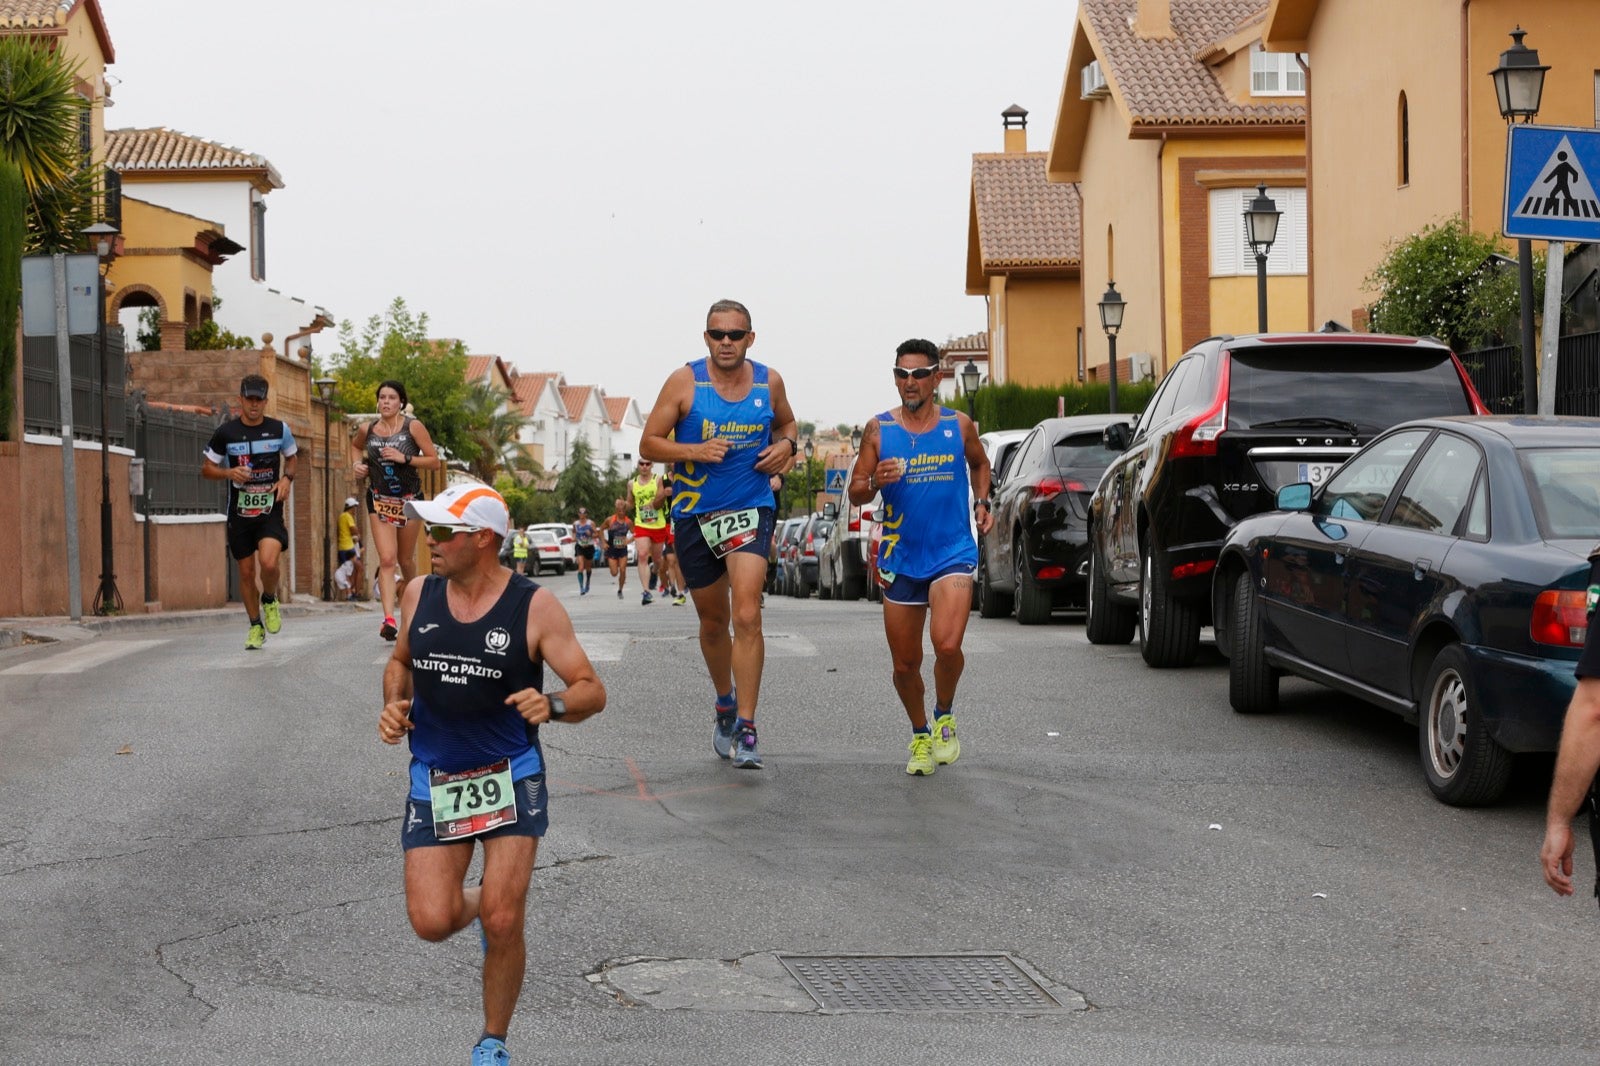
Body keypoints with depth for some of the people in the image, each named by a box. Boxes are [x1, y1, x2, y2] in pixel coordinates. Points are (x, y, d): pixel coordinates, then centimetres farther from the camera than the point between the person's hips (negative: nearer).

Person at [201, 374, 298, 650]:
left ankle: (270, 600, 9)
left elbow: (290, 458, 18)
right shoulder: (226, 432, -2)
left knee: (269, 561, -23)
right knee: (246, 572, 7)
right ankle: (256, 627, 25)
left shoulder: (279, 429, 0)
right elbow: (207, 468, 6)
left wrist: (287, 478, -3)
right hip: (239, 512, 1)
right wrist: (229, 473, -14)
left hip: (270, 510, -1)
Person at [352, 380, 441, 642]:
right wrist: (358, 463, 4)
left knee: (405, 559, 12)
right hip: (379, 500, 1)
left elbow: (435, 462, -10)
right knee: (387, 559, -13)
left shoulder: (413, 427, -9)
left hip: (409, 499, -1)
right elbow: (356, 446, 24)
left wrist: (405, 458, -21)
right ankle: (389, 619, -22)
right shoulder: (368, 430, 0)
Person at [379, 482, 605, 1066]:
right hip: (434, 778, 3)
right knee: (431, 923, -9)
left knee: (502, 925, -10)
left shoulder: (535, 606, -10)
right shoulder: (418, 594, 1)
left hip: (510, 777, -3)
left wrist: (553, 705, -30)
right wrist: (394, 706, -1)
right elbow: (400, 661, 20)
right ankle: (479, 901, 29)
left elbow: (593, 691, -9)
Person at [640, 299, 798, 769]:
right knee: (713, 621, 14)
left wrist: (785, 445, -1)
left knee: (746, 615, -17)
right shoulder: (684, 382, -5)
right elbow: (649, 444, -3)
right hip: (693, 514, 1)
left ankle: (745, 729, -16)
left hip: (750, 509, 0)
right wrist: (695, 451, -19)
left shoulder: (769, 381, 2)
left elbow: (787, 422, 22)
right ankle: (725, 705, 39)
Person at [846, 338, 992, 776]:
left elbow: (979, 463, 24)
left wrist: (981, 502, 8)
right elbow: (855, 493, 3)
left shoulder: (959, 426, 3)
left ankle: (945, 716, 6)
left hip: (953, 554, -1)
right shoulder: (878, 430, 1)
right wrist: (877, 482, -18)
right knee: (905, 665, 8)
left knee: (947, 644, -23)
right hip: (901, 559, 2)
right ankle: (920, 735, 33)